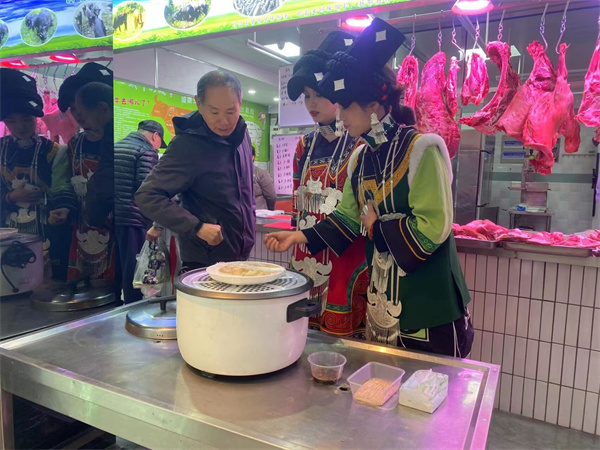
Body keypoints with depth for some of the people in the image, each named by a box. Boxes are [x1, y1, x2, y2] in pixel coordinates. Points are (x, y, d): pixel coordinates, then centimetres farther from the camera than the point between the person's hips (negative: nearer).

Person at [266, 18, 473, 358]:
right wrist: (300, 237, 0)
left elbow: (432, 229, -22)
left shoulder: (423, 148, -16)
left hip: (431, 308, -6)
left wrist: (377, 226, -11)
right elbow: (348, 219, 10)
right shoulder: (361, 159, 5)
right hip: (383, 304, 7)